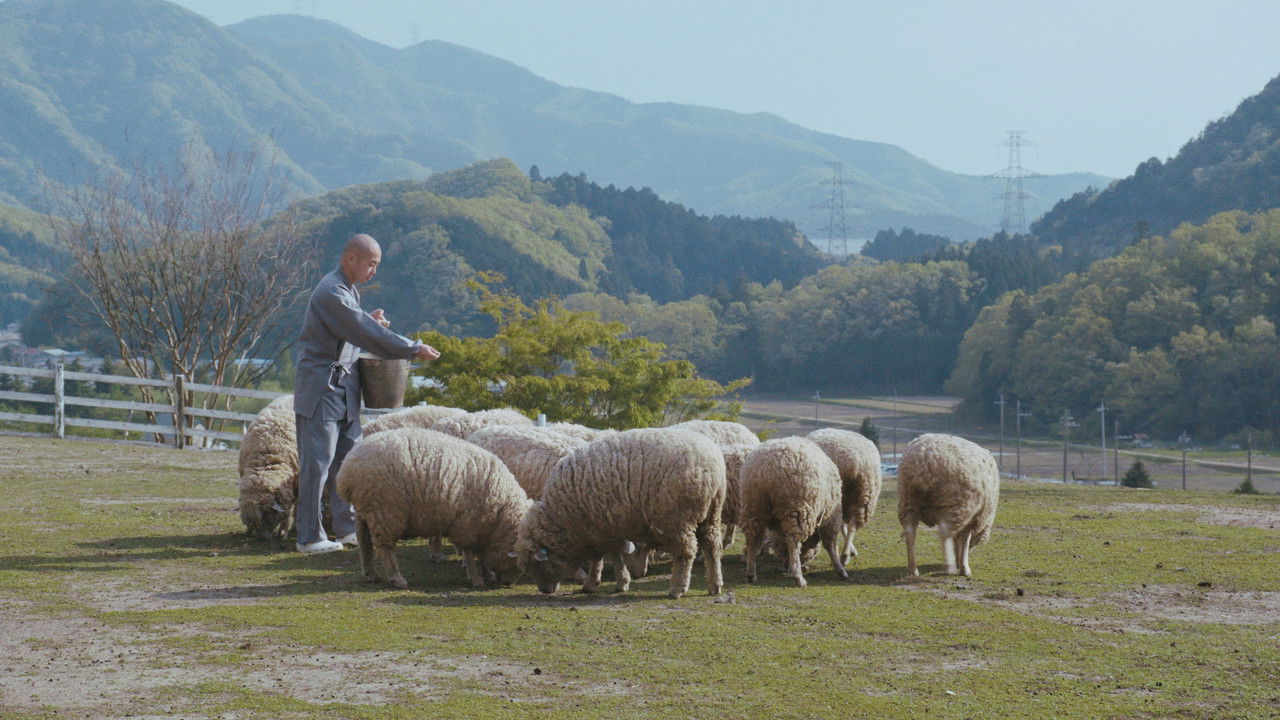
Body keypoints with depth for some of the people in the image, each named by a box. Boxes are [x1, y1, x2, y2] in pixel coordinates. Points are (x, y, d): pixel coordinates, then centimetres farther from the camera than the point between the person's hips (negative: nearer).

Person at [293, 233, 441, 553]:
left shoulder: (349, 289, 14)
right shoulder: (331, 292, -18)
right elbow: (366, 334, -22)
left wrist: (371, 322, 2)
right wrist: (414, 349, -17)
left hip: (344, 387, 10)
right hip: (320, 386, -10)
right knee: (317, 461, -6)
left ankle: (347, 527, 17)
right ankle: (308, 536, -2)